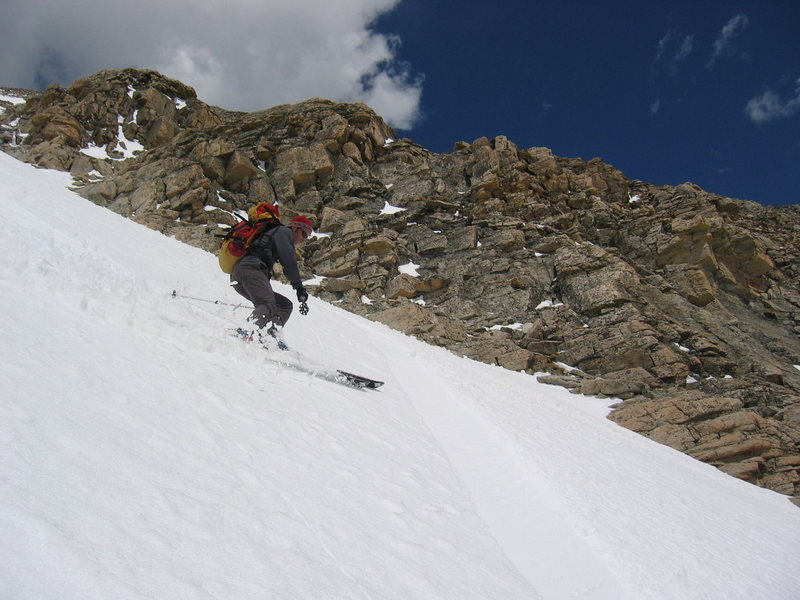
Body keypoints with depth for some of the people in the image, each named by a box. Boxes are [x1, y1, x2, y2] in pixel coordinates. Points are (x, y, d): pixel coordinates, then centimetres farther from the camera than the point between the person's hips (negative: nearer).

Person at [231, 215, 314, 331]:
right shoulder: (284, 231, 9)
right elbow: (289, 262, -6)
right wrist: (299, 287, -7)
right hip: (249, 269, -10)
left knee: (285, 305, 8)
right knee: (268, 305, -31)